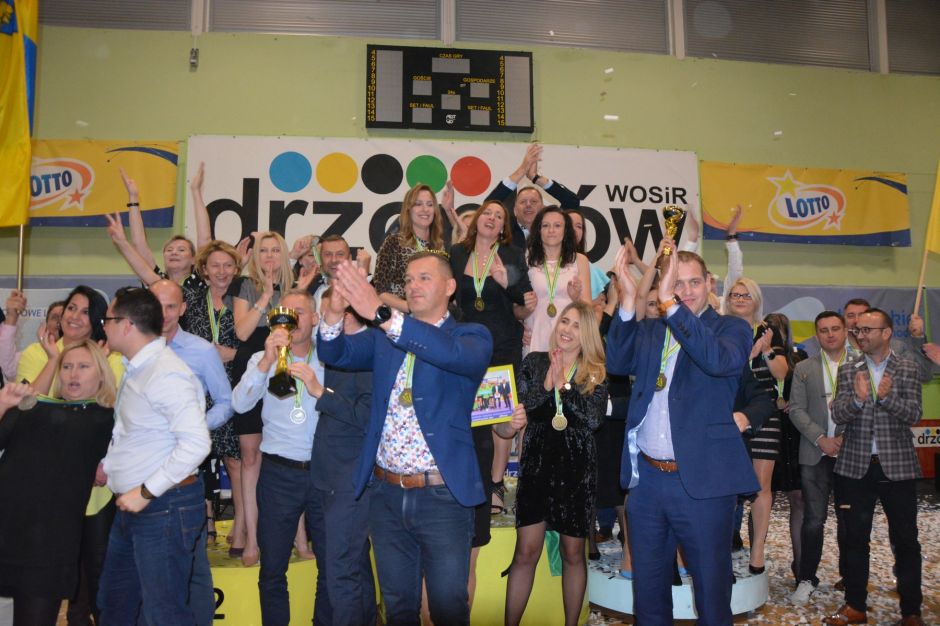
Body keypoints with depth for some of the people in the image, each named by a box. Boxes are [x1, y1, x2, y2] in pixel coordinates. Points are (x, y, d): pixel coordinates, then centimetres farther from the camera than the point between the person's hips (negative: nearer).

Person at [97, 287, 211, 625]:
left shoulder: (167, 375, -21)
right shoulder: (138, 369, 10)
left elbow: (196, 443, -28)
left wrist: (146, 492, -22)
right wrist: (108, 467, 12)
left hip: (165, 506, -10)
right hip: (132, 506, 10)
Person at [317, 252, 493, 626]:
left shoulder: (472, 337, -4)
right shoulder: (383, 339, 9)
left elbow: (453, 354, -25)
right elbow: (335, 353, -2)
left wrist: (380, 312, -33)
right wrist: (335, 310, -23)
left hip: (443, 496, -4)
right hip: (386, 493, 4)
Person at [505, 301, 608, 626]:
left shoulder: (595, 374, -1)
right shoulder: (534, 362, 1)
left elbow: (594, 419, -15)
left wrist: (563, 384, -18)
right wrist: (546, 386, -19)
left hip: (577, 471, 0)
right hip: (536, 466, 0)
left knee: (572, 554, 12)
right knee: (526, 553, 1)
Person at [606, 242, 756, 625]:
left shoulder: (732, 328, 0)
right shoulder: (649, 331, 10)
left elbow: (720, 360, -22)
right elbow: (616, 363, -7)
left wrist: (669, 303, -27)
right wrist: (628, 300, -18)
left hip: (702, 482, -3)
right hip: (646, 479, 4)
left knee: (711, 591, 10)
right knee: (648, 591, 17)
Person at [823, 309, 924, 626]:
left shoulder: (907, 369, 0)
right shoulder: (847, 370, 4)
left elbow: (913, 414, -10)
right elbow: (838, 414, -6)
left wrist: (886, 397, -28)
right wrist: (857, 399, -26)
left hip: (897, 466, -1)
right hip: (856, 466, 2)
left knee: (905, 540, 6)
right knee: (855, 538, 9)